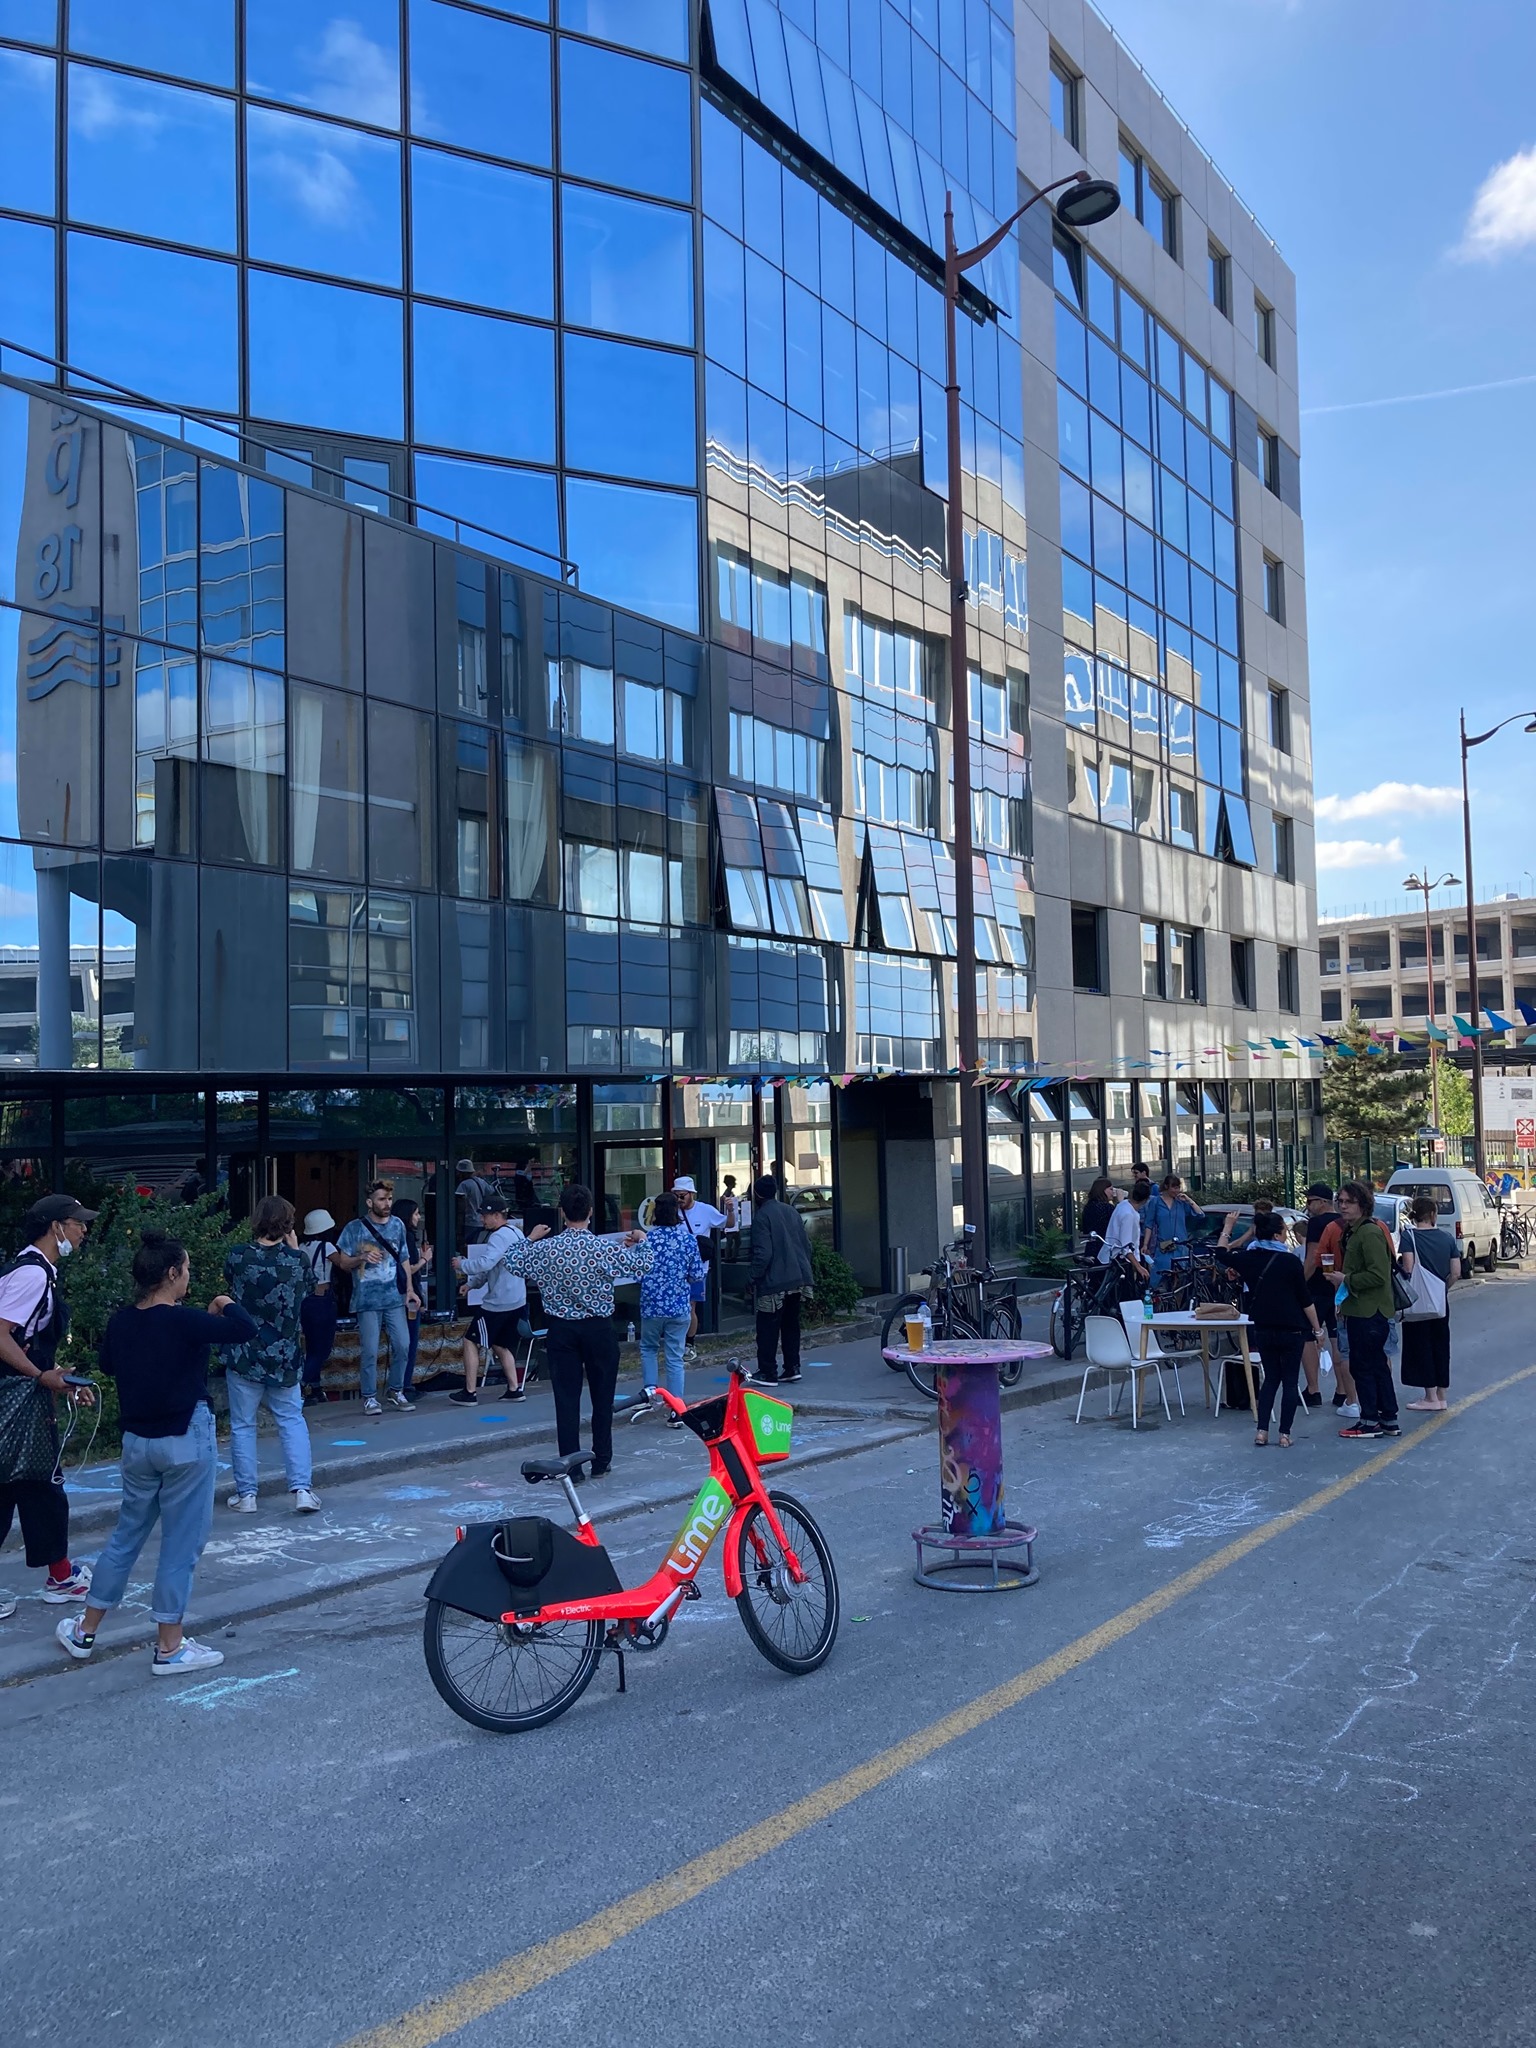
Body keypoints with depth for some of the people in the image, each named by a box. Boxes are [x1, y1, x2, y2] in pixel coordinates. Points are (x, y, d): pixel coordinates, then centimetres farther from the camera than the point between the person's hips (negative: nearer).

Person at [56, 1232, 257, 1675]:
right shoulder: (184, 1322, -20)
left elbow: (108, 1365, 20)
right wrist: (225, 1304, -7)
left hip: (137, 1439, 7)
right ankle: (170, 1647, 12)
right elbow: (245, 1330, -24)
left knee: (126, 1535, 21)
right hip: (186, 1440, -7)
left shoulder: (120, 1322, 1)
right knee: (180, 1544, 4)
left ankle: (85, 1631, 29)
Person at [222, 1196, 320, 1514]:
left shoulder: (237, 1256, -10)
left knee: (242, 1425, 10)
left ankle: (246, 1495, 13)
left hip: (243, 1355, -1)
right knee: (292, 1420, 13)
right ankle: (302, 1489, 4)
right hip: (284, 1357, 1)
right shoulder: (297, 1260, -7)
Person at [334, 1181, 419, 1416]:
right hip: (368, 1300, -3)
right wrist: (362, 1258, -18)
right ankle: (369, 1397, 10)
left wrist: (410, 1289, 5)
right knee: (369, 1351, -3)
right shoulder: (355, 1228, -3)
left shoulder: (397, 1225, 8)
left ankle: (396, 1392, 18)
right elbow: (343, 1263, 1)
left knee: (402, 1345, 1)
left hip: (395, 1298, 3)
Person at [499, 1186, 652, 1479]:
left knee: (566, 1398, 5)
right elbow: (643, 1266, -4)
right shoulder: (605, 1248, -12)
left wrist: (530, 1238, 21)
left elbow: (511, 1263, 7)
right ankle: (600, 1462, 18)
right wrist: (641, 1241, 15)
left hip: (561, 1330, 1)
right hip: (599, 1329, -1)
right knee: (602, 1396, 11)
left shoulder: (545, 1248, -7)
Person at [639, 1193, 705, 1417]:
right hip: (679, 1306, 1)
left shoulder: (647, 1238, -9)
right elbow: (697, 1275, -1)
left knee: (647, 1348, 24)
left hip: (651, 1306, -1)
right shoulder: (689, 1239, -4)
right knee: (674, 1358, 5)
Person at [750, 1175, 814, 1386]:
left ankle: (767, 1372, 2)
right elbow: (807, 1245, 13)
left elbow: (763, 1253, -17)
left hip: (775, 1281, -7)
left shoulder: (761, 1216, -10)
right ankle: (792, 1368, 17)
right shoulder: (792, 1212, 12)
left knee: (768, 1328, 0)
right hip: (797, 1279, 7)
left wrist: (755, 1277, -7)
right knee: (791, 1325, 16)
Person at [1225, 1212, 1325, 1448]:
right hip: (1291, 1330, -4)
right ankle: (1284, 1435, 5)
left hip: (1263, 1329, 4)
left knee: (1271, 1378, 16)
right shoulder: (1290, 1262, -14)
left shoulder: (1246, 1258, -3)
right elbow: (1306, 1300, -10)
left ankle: (1261, 1431, 8)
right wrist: (1317, 1329, 0)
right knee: (1290, 1381, 7)